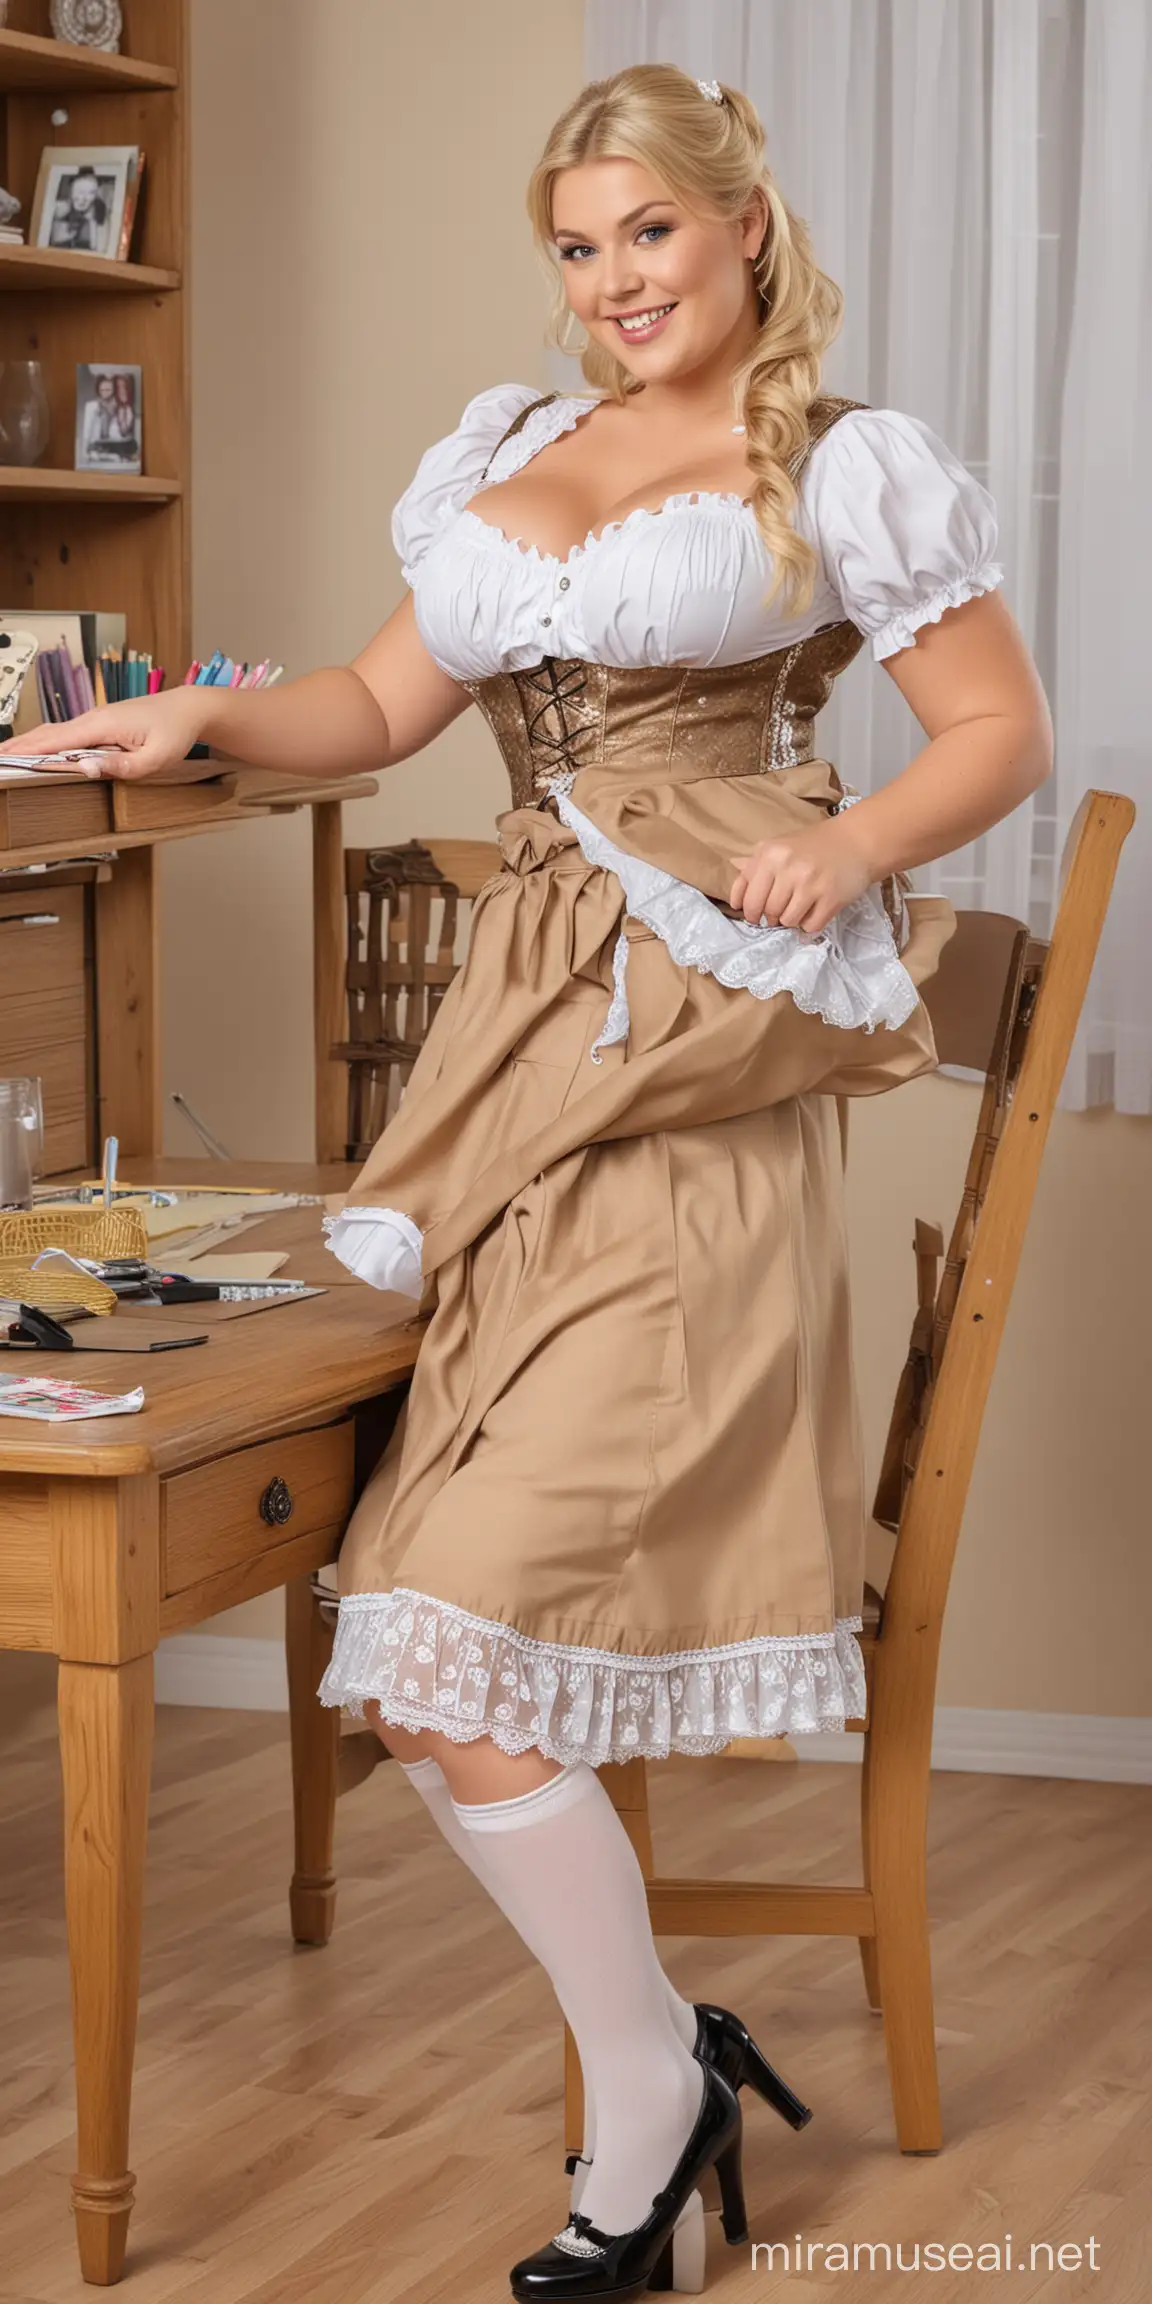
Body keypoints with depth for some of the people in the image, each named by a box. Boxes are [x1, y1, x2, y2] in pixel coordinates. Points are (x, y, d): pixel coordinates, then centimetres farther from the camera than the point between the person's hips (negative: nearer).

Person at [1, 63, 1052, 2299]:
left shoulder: (842, 469, 4)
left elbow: (1001, 730, 4)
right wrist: (212, 716, 2)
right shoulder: (507, 453, 19)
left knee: (450, 1646, -13)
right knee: (441, 1649, -1)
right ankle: (666, 2072, 13)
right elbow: (383, 708, 20)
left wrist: (851, 845, -14)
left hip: (690, 1064, -6)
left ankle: (643, 2097, 5)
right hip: (524, 1024, 6)